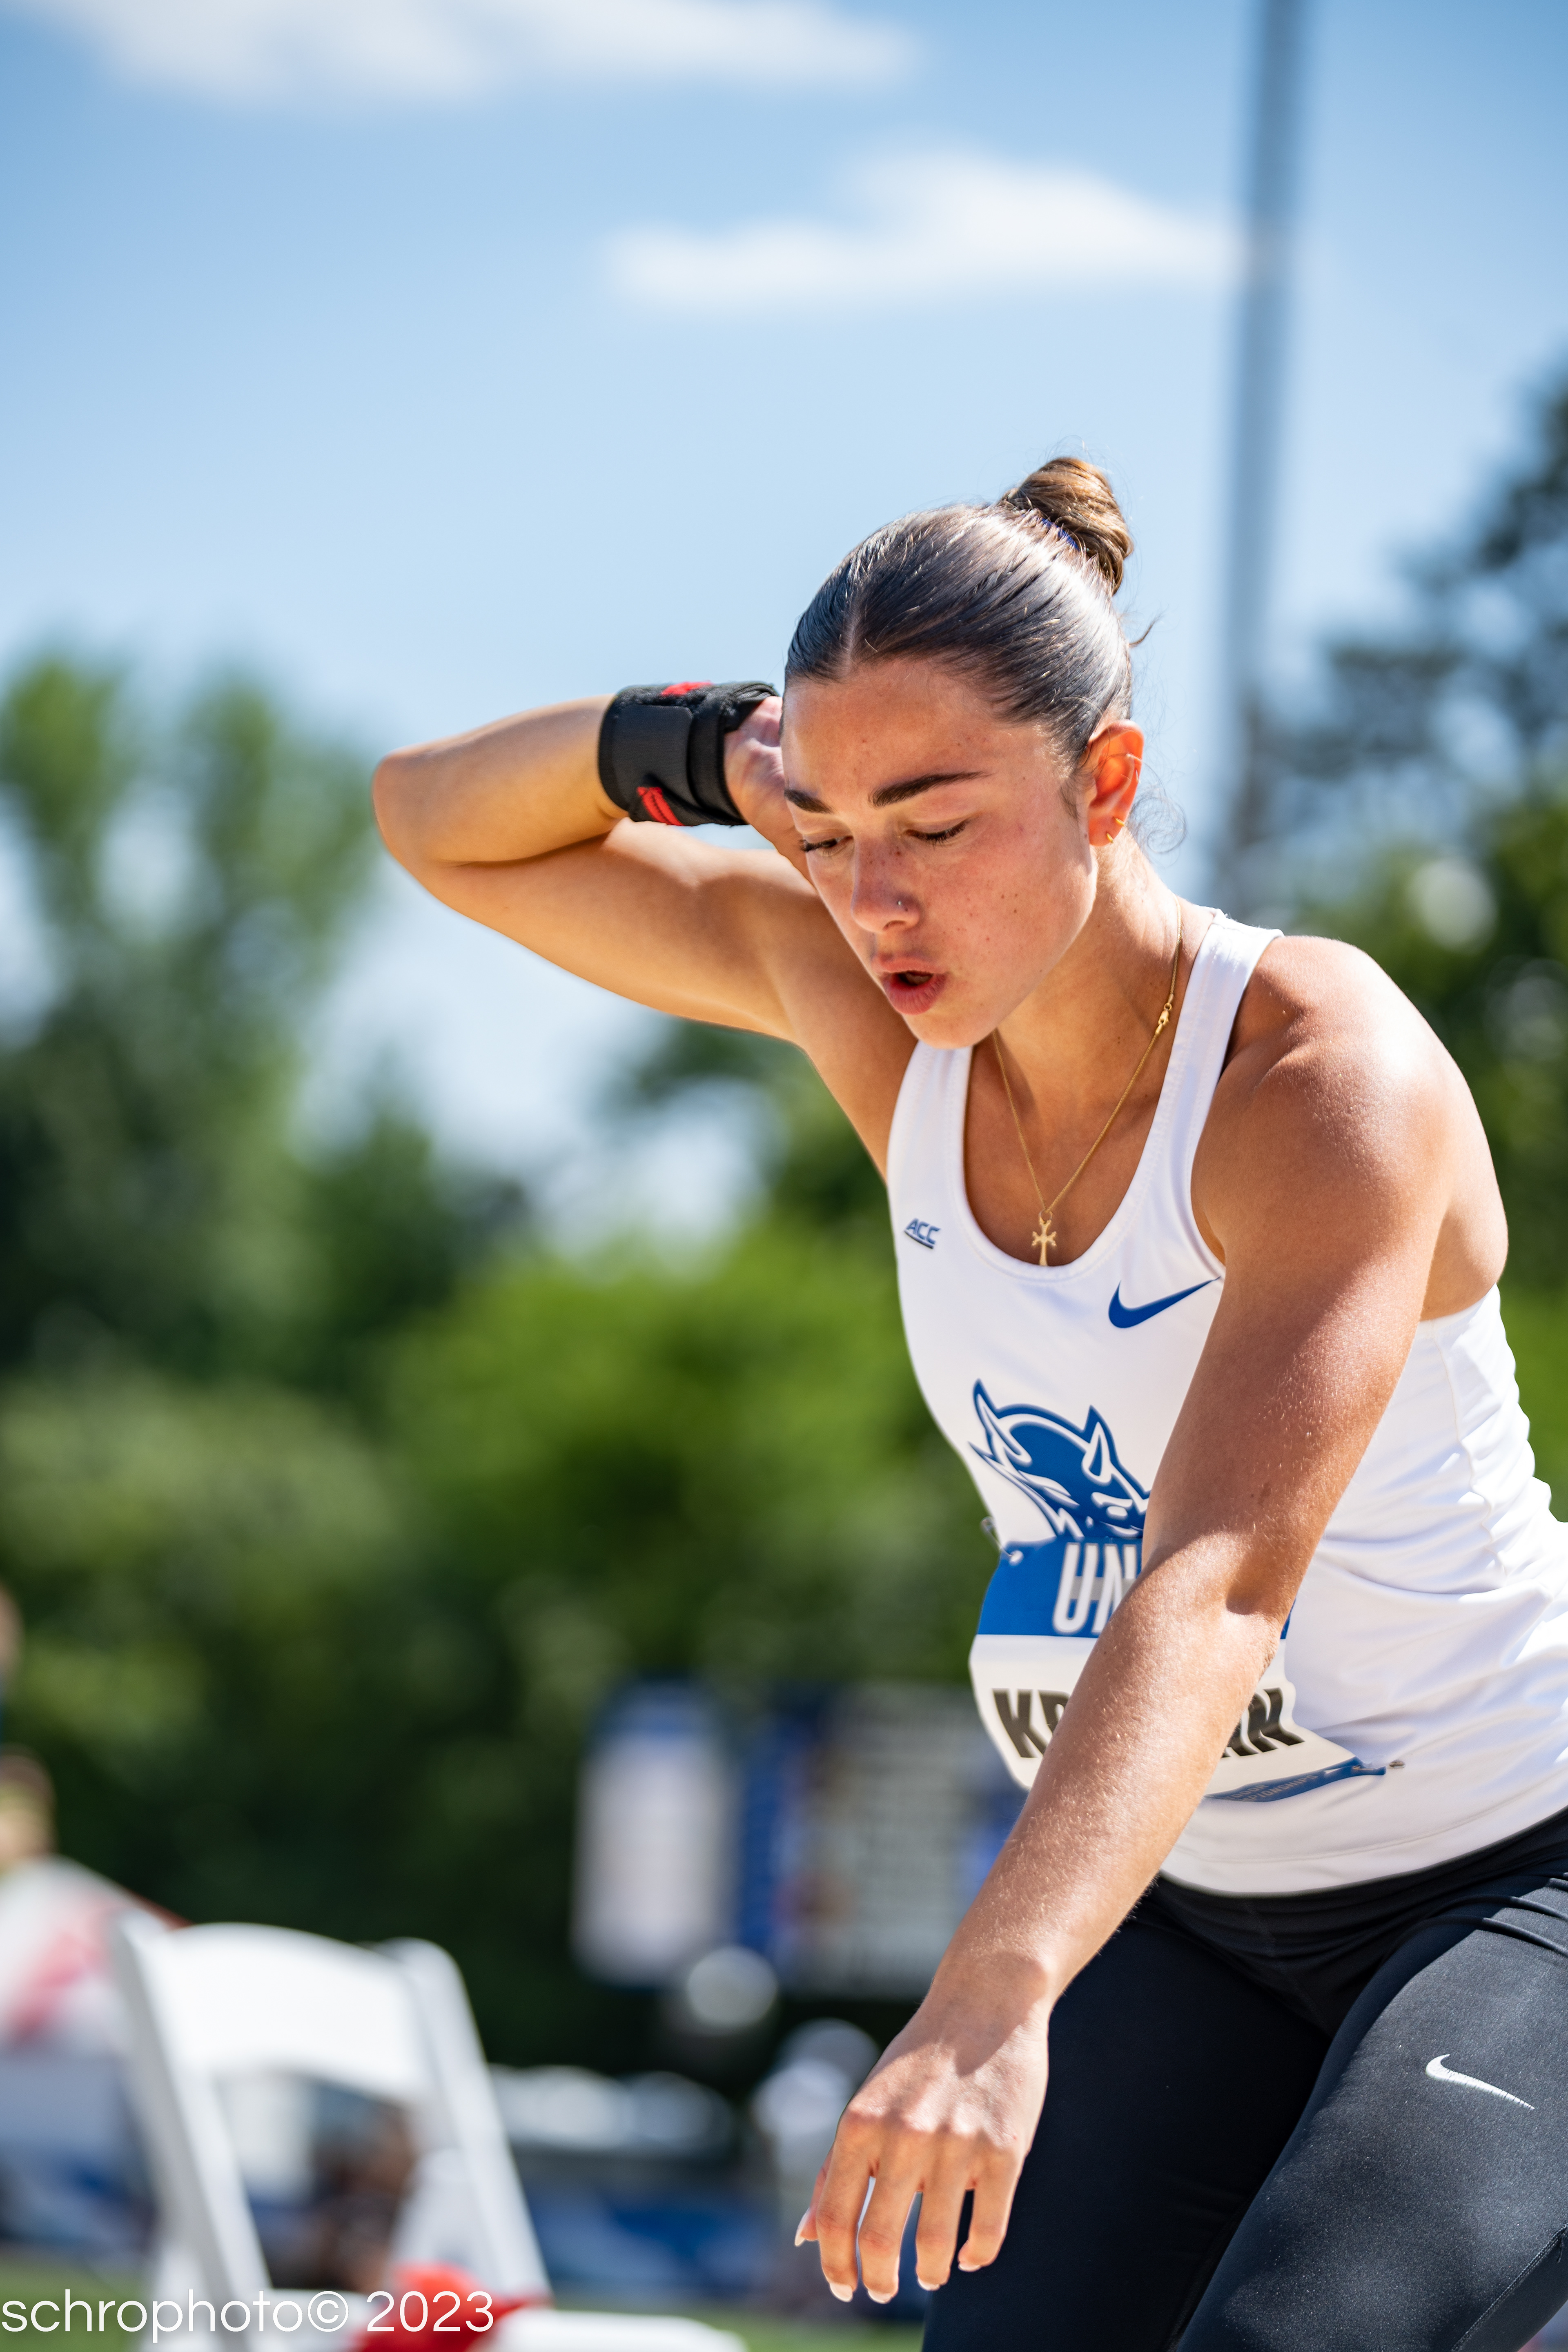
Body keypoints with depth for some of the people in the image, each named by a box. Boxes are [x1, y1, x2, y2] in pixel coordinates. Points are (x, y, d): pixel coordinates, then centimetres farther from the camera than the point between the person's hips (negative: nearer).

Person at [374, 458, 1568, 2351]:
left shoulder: (1328, 1072, -24)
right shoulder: (871, 996, -5)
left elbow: (1223, 1583, -37)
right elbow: (442, 825, 5)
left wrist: (992, 2000, -50)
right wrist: (707, 747, -16)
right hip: (1185, 1907, 6)